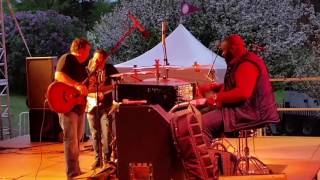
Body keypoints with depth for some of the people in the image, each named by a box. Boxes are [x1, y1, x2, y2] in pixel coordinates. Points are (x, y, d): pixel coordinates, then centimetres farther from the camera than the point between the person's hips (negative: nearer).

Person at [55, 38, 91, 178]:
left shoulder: (81, 65, 18)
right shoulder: (67, 58, -9)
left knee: (77, 140, 14)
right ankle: (73, 174, -7)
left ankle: (76, 171, 23)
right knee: (71, 141, -10)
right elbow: (58, 75, -27)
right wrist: (77, 85, -34)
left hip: (79, 106, 9)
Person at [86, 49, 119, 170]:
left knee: (106, 133, -7)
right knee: (95, 134, 8)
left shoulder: (109, 68, -3)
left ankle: (106, 159, 4)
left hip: (105, 106, -1)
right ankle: (97, 158, 20)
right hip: (91, 106, 1)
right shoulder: (87, 70, -2)